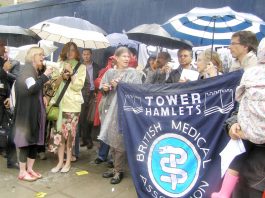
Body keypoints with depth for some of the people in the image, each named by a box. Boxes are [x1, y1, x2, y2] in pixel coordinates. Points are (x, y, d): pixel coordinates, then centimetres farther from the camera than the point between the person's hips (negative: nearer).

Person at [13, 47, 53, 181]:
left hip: (36, 112, 9)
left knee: (35, 140, 10)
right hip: (27, 113, -9)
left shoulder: (36, 72, 17)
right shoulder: (27, 70, -10)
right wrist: (45, 76, -19)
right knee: (26, 141, -4)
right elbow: (31, 89, -24)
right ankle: (22, 172, 6)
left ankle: (29, 169, 20)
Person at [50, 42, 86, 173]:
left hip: (72, 104, -3)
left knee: (69, 133, -1)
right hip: (60, 102, 3)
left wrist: (71, 73, -12)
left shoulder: (81, 67, 5)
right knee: (59, 132, 2)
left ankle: (68, 162, 11)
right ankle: (60, 162, 12)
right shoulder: (61, 65, 15)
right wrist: (61, 76, -6)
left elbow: (78, 86, -4)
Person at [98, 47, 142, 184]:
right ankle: (116, 167, 27)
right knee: (111, 139, 11)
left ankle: (119, 170, 11)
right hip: (110, 109, 5)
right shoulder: (109, 72, 13)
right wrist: (104, 88, -7)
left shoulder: (133, 73, 0)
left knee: (119, 140, -4)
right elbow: (102, 88, 15)